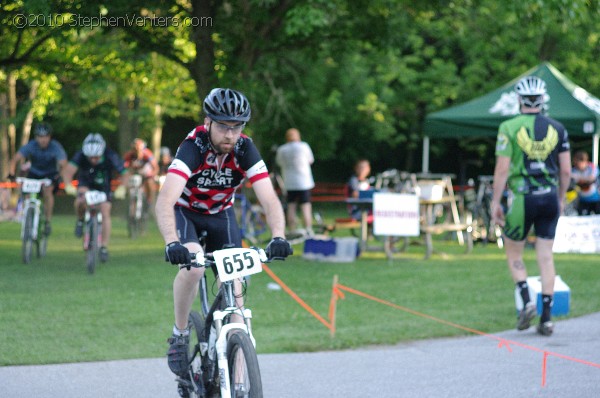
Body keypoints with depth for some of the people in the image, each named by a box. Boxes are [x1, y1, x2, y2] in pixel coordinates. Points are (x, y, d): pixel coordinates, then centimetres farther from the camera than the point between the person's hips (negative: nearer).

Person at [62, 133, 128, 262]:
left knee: (105, 213, -13)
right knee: (81, 201, -31)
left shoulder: (110, 157, -30)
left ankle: (104, 247, -5)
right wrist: (68, 185, -59)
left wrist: (121, 188, -43)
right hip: (86, 184, 0)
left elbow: (124, 174, -25)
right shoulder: (81, 155, -31)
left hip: (104, 186, 0)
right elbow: (68, 170, -41)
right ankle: (80, 220, 0)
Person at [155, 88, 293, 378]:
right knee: (193, 265, -33)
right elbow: (165, 201, -44)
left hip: (221, 214, 3)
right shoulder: (193, 147, -32)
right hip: (184, 212, -3)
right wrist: (172, 244, -60)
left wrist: (278, 237, -48)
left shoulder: (244, 149, -23)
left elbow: (269, 199, -29)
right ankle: (179, 335, -9)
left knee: (234, 285, -12)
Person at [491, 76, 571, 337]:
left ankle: (527, 302, -7)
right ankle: (546, 318, 5)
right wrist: (561, 198, 19)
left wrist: (495, 202, -3)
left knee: (514, 254, 14)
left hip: (523, 198, -3)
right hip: (550, 197, 3)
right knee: (546, 257, 8)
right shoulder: (557, 129, 3)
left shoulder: (510, 128, -7)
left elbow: (502, 169, -10)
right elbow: (566, 170, 5)